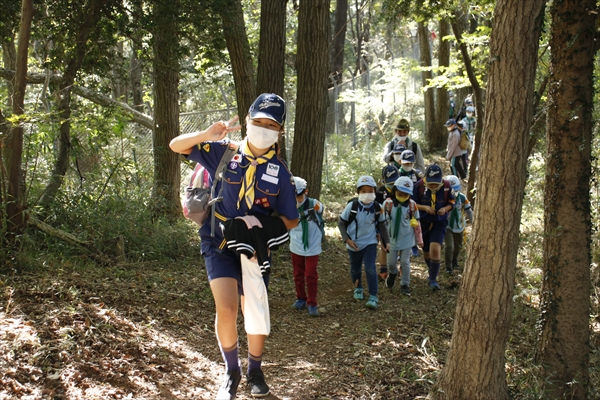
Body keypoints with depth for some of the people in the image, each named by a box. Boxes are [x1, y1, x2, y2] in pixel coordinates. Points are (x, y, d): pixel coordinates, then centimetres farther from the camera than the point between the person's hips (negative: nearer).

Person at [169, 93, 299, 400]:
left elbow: (291, 220, 1)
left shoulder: (280, 172, -3)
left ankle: (255, 371, 35)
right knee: (226, 309, -16)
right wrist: (207, 135, -27)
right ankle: (231, 372, 9)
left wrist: (267, 224, -20)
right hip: (219, 244, -2)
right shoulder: (224, 152, -6)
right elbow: (176, 145, -9)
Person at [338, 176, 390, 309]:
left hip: (370, 243, 0)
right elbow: (341, 223, -7)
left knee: (370, 269, -13)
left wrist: (386, 241, 3)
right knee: (355, 269, 18)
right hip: (354, 244, 0)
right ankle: (358, 288, 44)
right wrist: (347, 239, -14)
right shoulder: (352, 206, -17)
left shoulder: (377, 207, -10)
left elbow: (381, 225, 6)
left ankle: (373, 296, -6)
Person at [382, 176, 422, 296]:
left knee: (405, 262, 4)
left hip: (406, 239, 0)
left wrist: (419, 239, 5)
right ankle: (392, 274, 45)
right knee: (391, 262, 11)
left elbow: (416, 222, 0)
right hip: (392, 238, 0)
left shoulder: (412, 204, -11)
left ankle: (405, 285, 20)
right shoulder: (388, 203, -14)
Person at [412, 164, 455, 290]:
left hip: (439, 223, -1)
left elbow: (451, 203, 4)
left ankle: (433, 279, -7)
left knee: (435, 249, -19)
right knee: (426, 252, 13)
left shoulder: (446, 187, -9)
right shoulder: (419, 186, -12)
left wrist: (445, 209, -18)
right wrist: (424, 208, -21)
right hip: (423, 222, 2)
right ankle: (432, 272, 42)